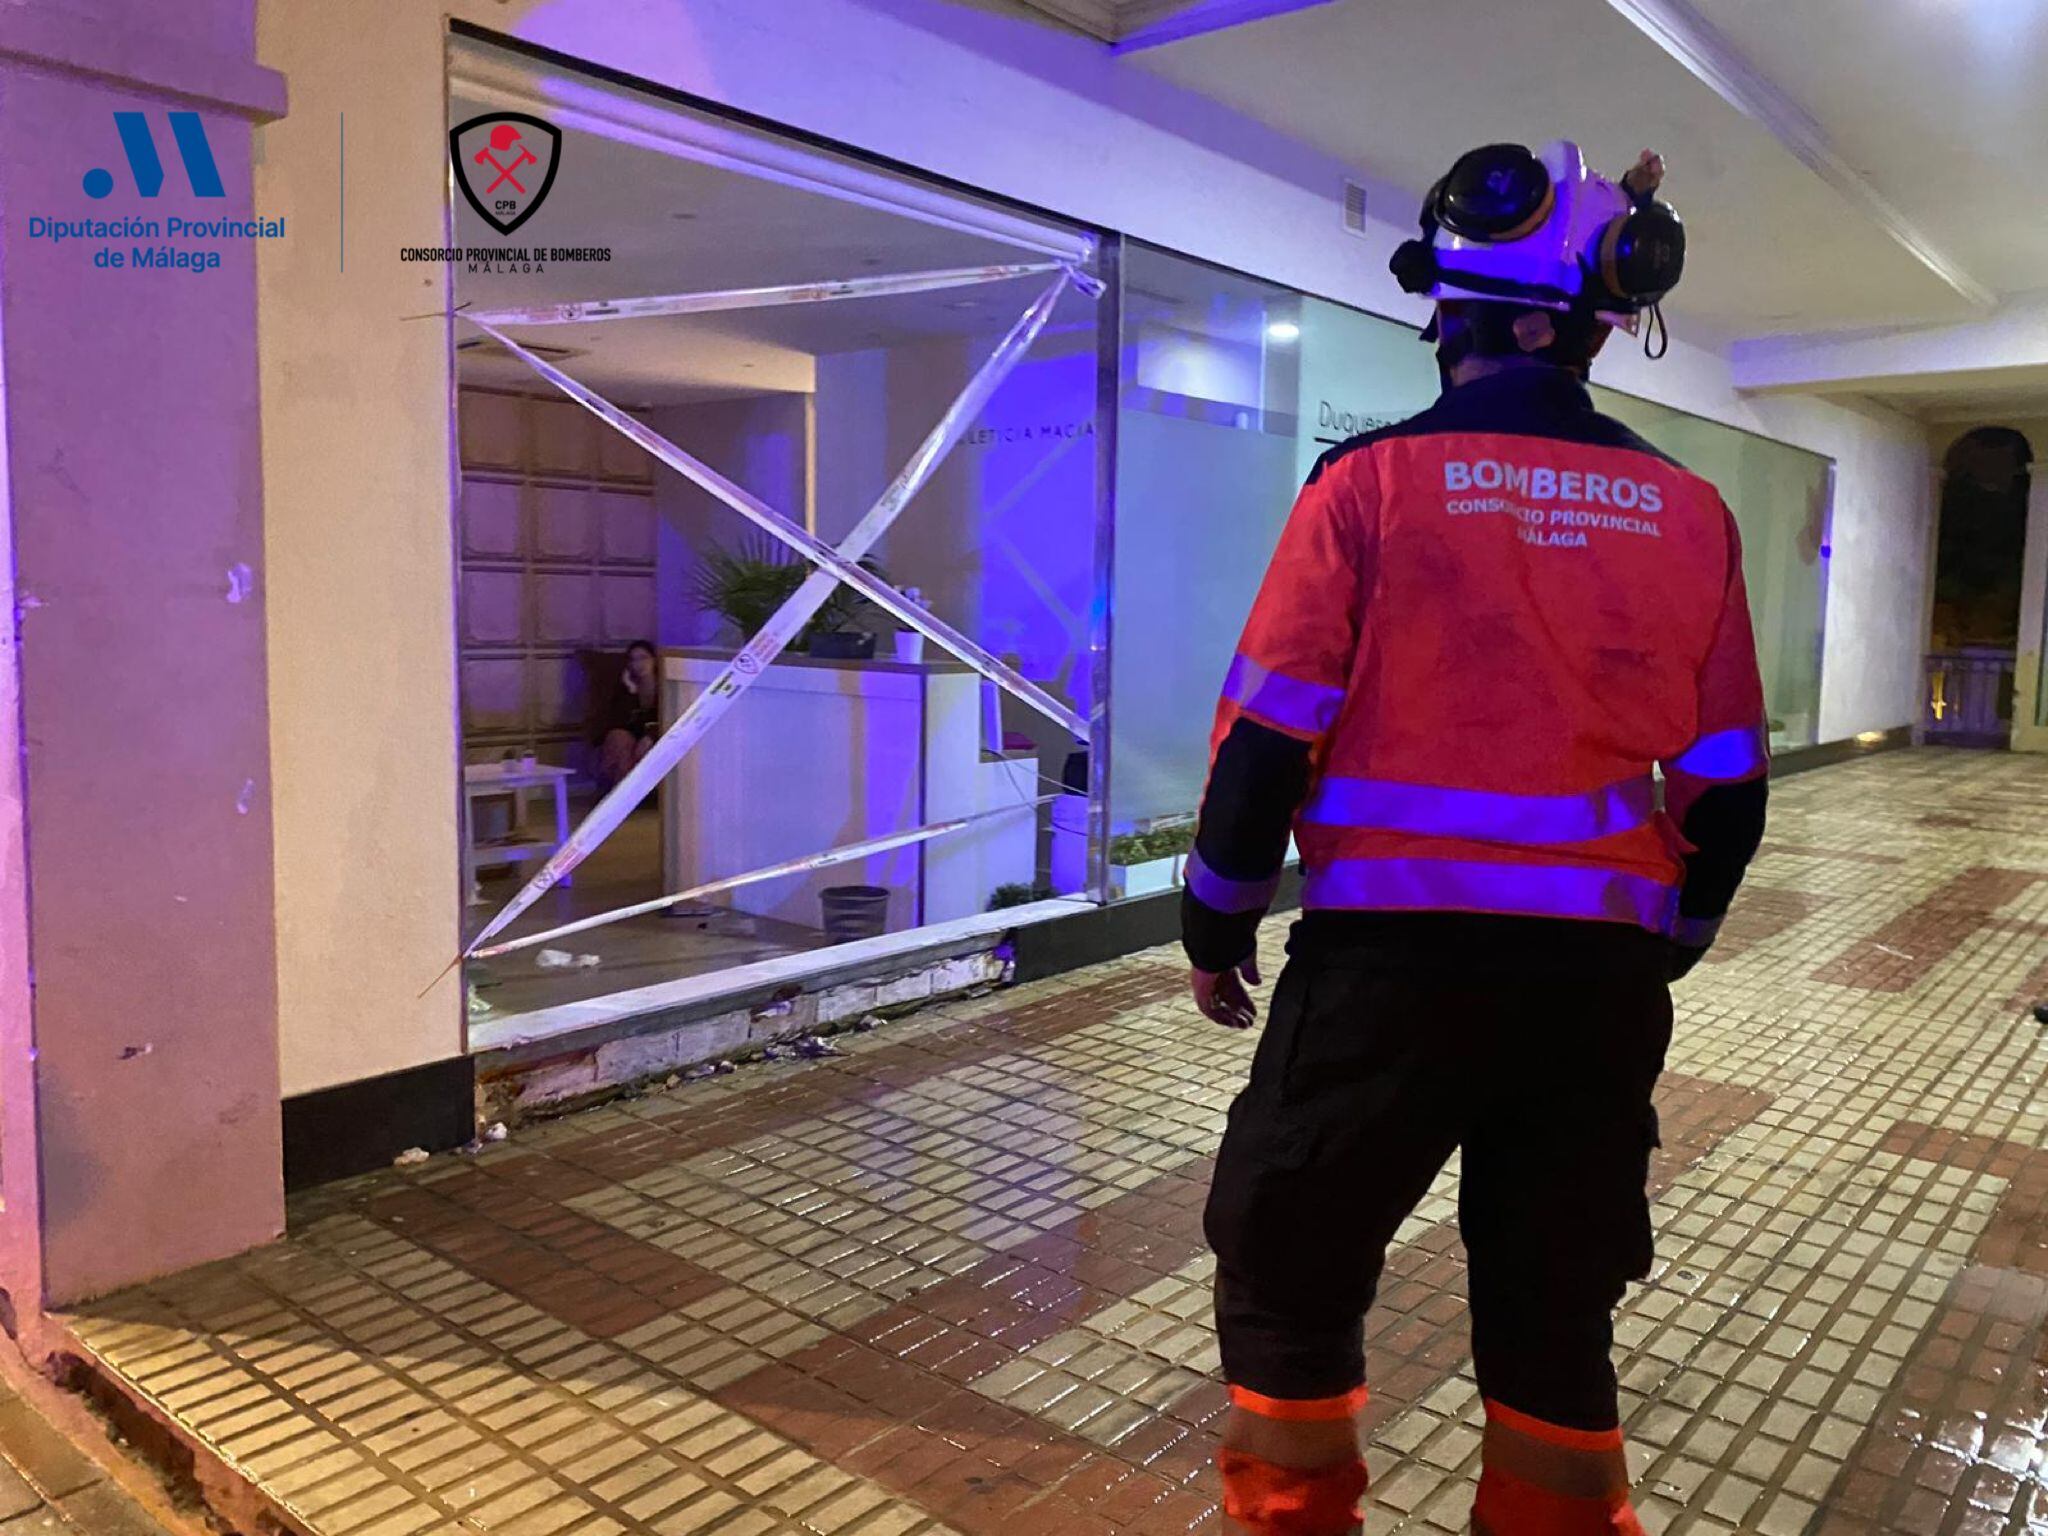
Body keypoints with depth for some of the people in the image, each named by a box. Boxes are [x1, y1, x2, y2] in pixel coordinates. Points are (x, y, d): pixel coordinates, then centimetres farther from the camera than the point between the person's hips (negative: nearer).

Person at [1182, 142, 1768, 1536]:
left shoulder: (1374, 480, -7)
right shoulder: (1689, 514, 5)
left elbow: (1268, 739, -8)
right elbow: (1727, 786, 9)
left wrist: (1216, 926, 5)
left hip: (1392, 963, -4)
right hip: (1599, 977, 4)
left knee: (1287, 1275, 15)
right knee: (1557, 1315, 19)